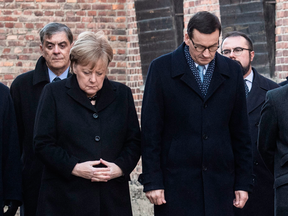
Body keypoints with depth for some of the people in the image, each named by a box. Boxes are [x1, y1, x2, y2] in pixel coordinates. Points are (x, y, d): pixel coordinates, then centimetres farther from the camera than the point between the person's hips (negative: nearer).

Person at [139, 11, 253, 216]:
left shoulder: (232, 71, 7)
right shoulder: (161, 68, -1)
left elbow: (241, 133, 10)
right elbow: (151, 131, -2)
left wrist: (243, 183, 6)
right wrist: (152, 181, -7)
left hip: (219, 182, 2)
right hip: (175, 182, -2)